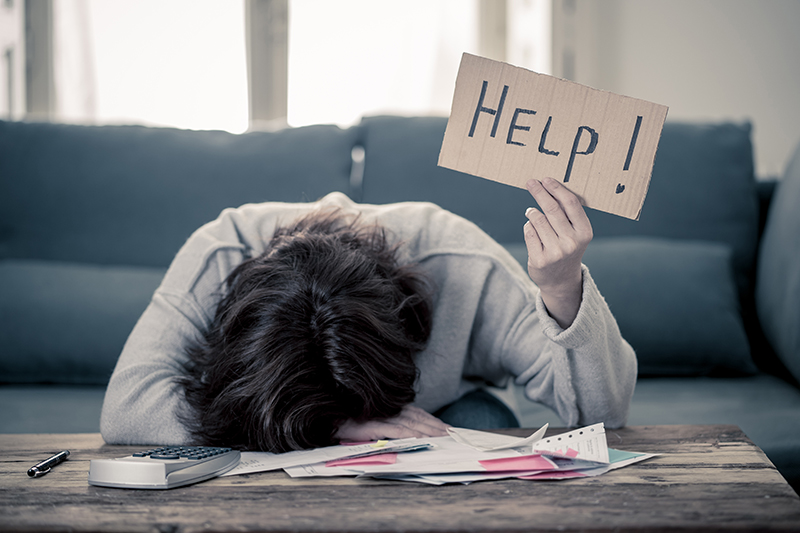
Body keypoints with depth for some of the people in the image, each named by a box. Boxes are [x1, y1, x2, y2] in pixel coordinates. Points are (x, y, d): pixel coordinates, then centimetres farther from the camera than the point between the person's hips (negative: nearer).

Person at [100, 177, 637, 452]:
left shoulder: (460, 267, -35)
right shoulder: (219, 256, -36)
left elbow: (605, 408, -31)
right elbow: (124, 408, -44)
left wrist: (562, 288, -52)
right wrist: (338, 425, -47)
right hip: (268, 444, 0)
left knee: (481, 421, -32)